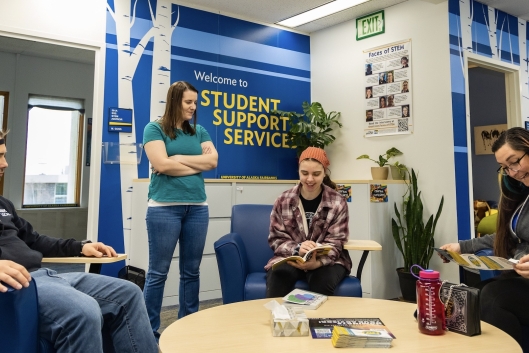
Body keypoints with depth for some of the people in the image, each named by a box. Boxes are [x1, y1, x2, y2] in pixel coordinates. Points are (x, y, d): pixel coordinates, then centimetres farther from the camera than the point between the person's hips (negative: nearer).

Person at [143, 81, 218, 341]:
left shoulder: (199, 131, 15)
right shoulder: (154, 128, 2)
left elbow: (213, 160, 1)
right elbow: (161, 164, -12)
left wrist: (179, 157, -6)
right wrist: (198, 163, -3)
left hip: (197, 207, 5)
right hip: (164, 207, -4)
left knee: (191, 271, 11)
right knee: (158, 272, 3)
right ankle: (151, 332, 15)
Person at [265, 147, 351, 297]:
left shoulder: (337, 203, -4)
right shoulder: (283, 200, 0)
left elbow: (335, 243, -7)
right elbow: (276, 239, -2)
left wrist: (317, 262, -29)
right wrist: (297, 249, -25)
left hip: (327, 260, 0)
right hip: (290, 258, 1)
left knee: (322, 280, -33)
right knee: (277, 277, -31)